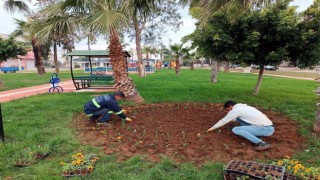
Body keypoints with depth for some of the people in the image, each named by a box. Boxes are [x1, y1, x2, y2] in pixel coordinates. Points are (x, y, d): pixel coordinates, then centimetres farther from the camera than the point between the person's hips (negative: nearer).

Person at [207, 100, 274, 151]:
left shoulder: (235, 110, -7)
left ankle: (261, 143, -19)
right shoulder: (244, 107, 18)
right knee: (238, 118, 13)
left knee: (235, 130, -16)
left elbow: (224, 121, 3)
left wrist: (213, 128, 14)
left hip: (266, 129, -9)